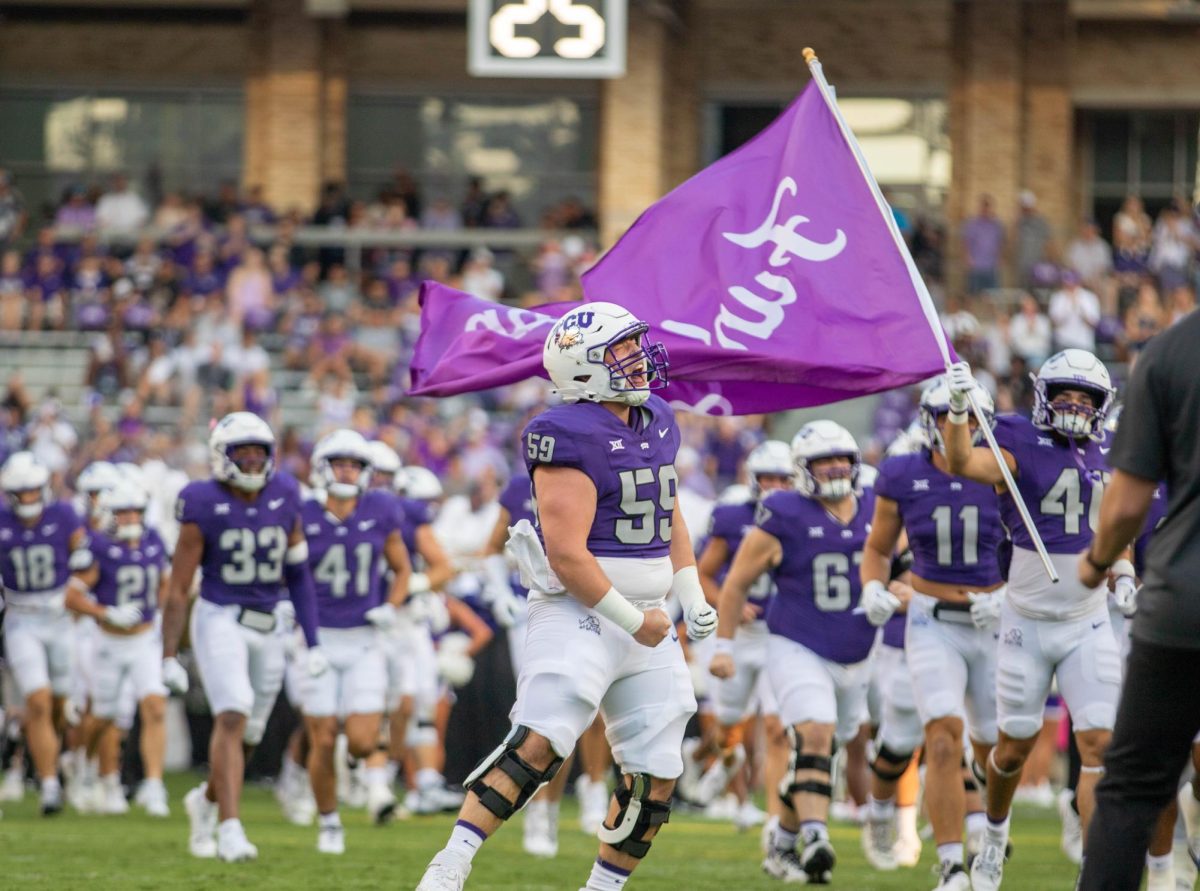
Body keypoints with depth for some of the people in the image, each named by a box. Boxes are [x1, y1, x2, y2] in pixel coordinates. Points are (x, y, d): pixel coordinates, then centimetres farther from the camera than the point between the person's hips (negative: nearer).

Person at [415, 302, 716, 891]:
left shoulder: (656, 425, 12)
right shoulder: (573, 438, -16)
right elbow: (567, 556, -20)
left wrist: (693, 599, 13)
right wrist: (631, 620, -16)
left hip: (644, 617, 8)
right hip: (579, 614, -8)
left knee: (656, 776, 5)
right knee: (538, 744, -22)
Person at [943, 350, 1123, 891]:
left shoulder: (1107, 457, 4)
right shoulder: (1020, 449, -11)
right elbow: (962, 463, -32)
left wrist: (1122, 573, 8)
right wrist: (958, 408, -45)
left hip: (1088, 626, 3)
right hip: (1028, 623, -3)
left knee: (1100, 744, -10)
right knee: (1015, 745, 9)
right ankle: (995, 831, 39)